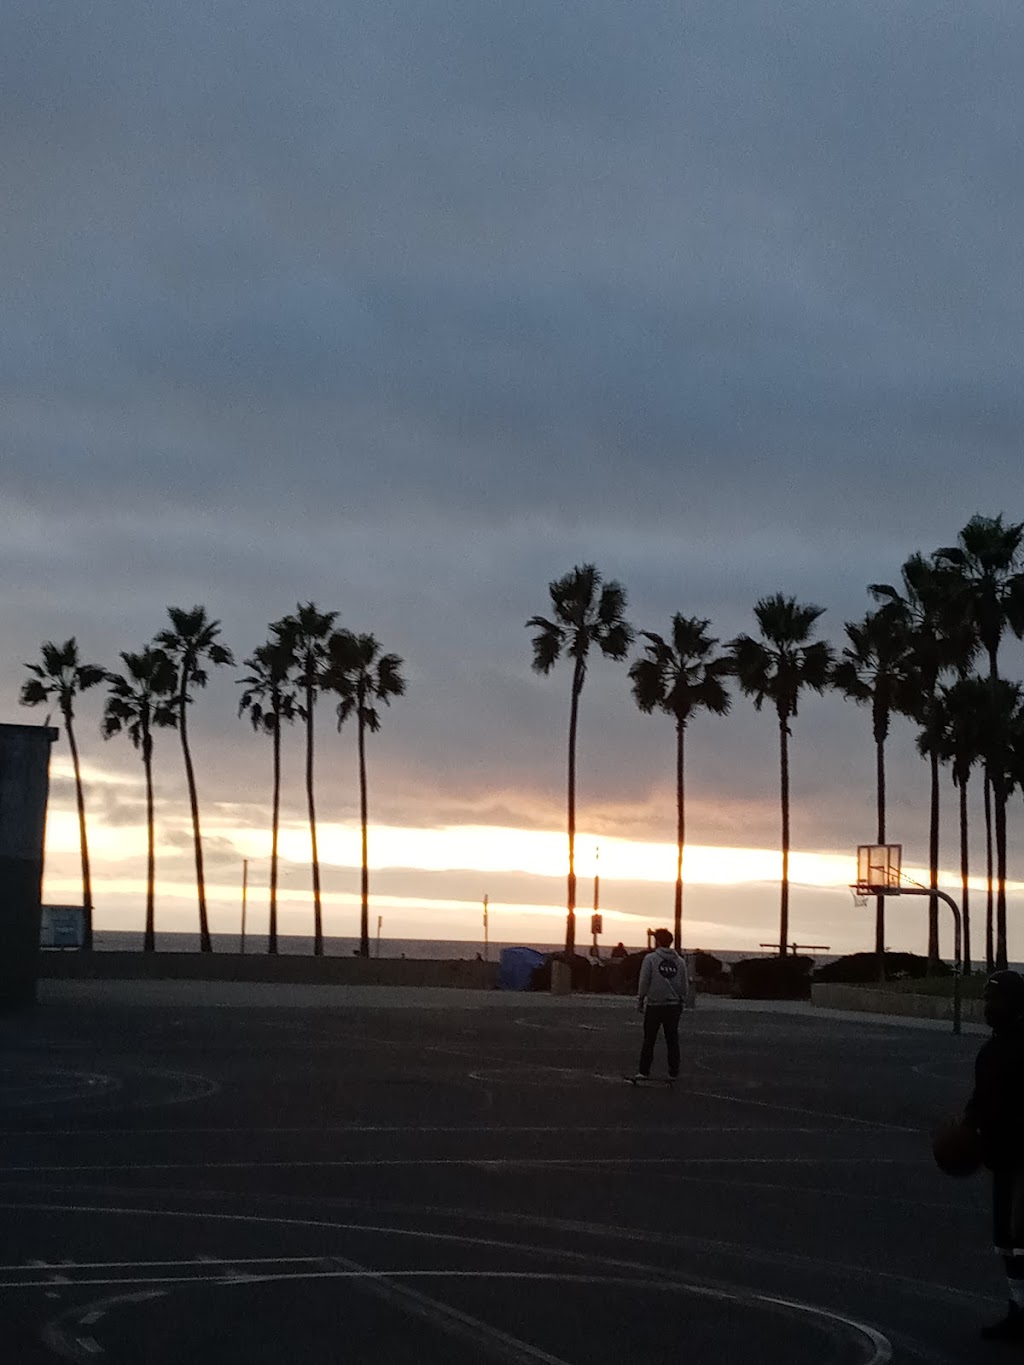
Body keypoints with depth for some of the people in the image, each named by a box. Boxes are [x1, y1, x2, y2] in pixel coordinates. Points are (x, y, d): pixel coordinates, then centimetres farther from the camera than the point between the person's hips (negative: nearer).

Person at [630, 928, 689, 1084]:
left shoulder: (650, 959, -6)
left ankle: (643, 1071, 1)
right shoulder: (680, 961, 6)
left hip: (654, 1006, -3)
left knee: (649, 1040, 2)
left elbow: (644, 982, -7)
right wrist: (681, 1002, 19)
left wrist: (640, 1001, 3)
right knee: (672, 1040, 8)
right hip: (674, 1006, 3)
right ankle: (673, 1073, 8)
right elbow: (684, 985, 9)